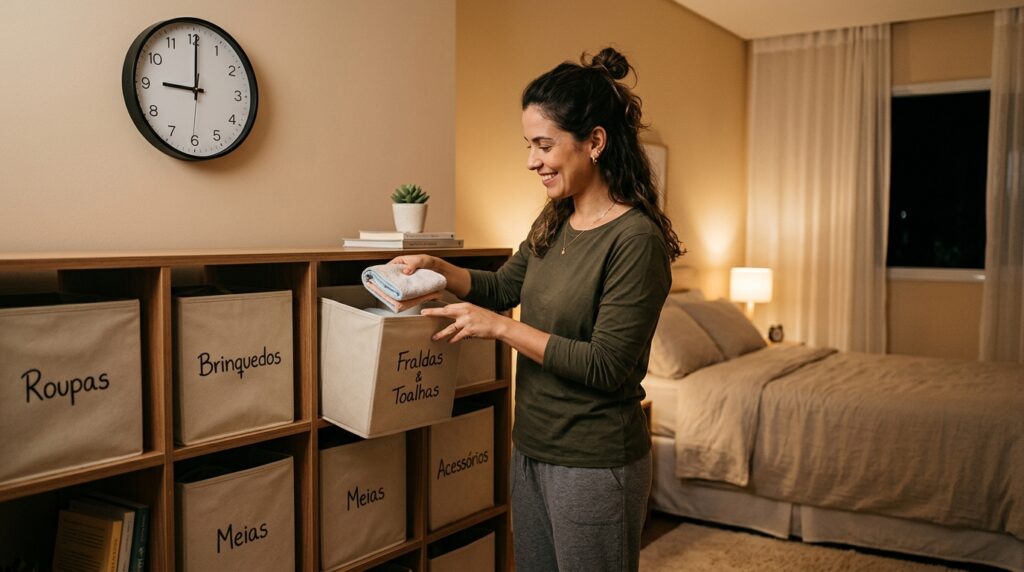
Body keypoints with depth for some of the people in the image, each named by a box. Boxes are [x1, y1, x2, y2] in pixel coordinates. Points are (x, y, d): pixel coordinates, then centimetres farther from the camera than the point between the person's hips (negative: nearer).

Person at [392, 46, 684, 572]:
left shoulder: (636, 240, -21)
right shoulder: (554, 223, 3)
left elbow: (605, 367, -23)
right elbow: (503, 287, 18)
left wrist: (499, 327, -20)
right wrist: (435, 267, 1)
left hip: (593, 466, -8)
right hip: (531, 449, 8)